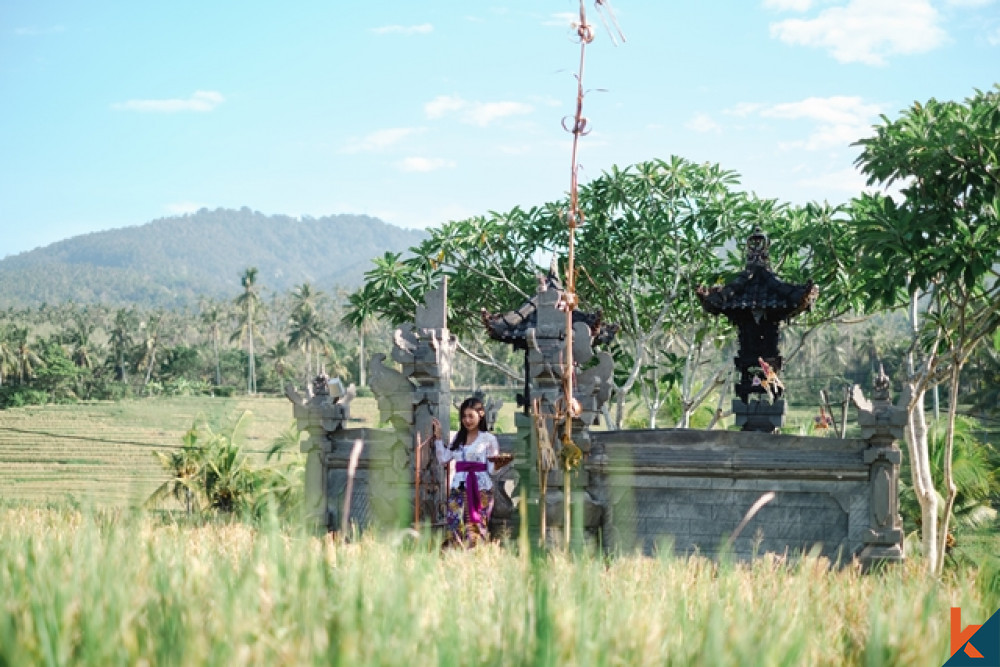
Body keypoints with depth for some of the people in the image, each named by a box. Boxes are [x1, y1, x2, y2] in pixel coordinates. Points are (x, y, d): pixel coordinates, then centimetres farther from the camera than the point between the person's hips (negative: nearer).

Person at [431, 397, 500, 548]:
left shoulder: (489, 439, 0)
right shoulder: (458, 438, 15)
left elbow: (492, 470, -2)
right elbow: (444, 459, 14)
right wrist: (438, 437, 13)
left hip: (480, 490, -4)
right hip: (458, 489, 4)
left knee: (474, 529, -8)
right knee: (456, 527, -4)